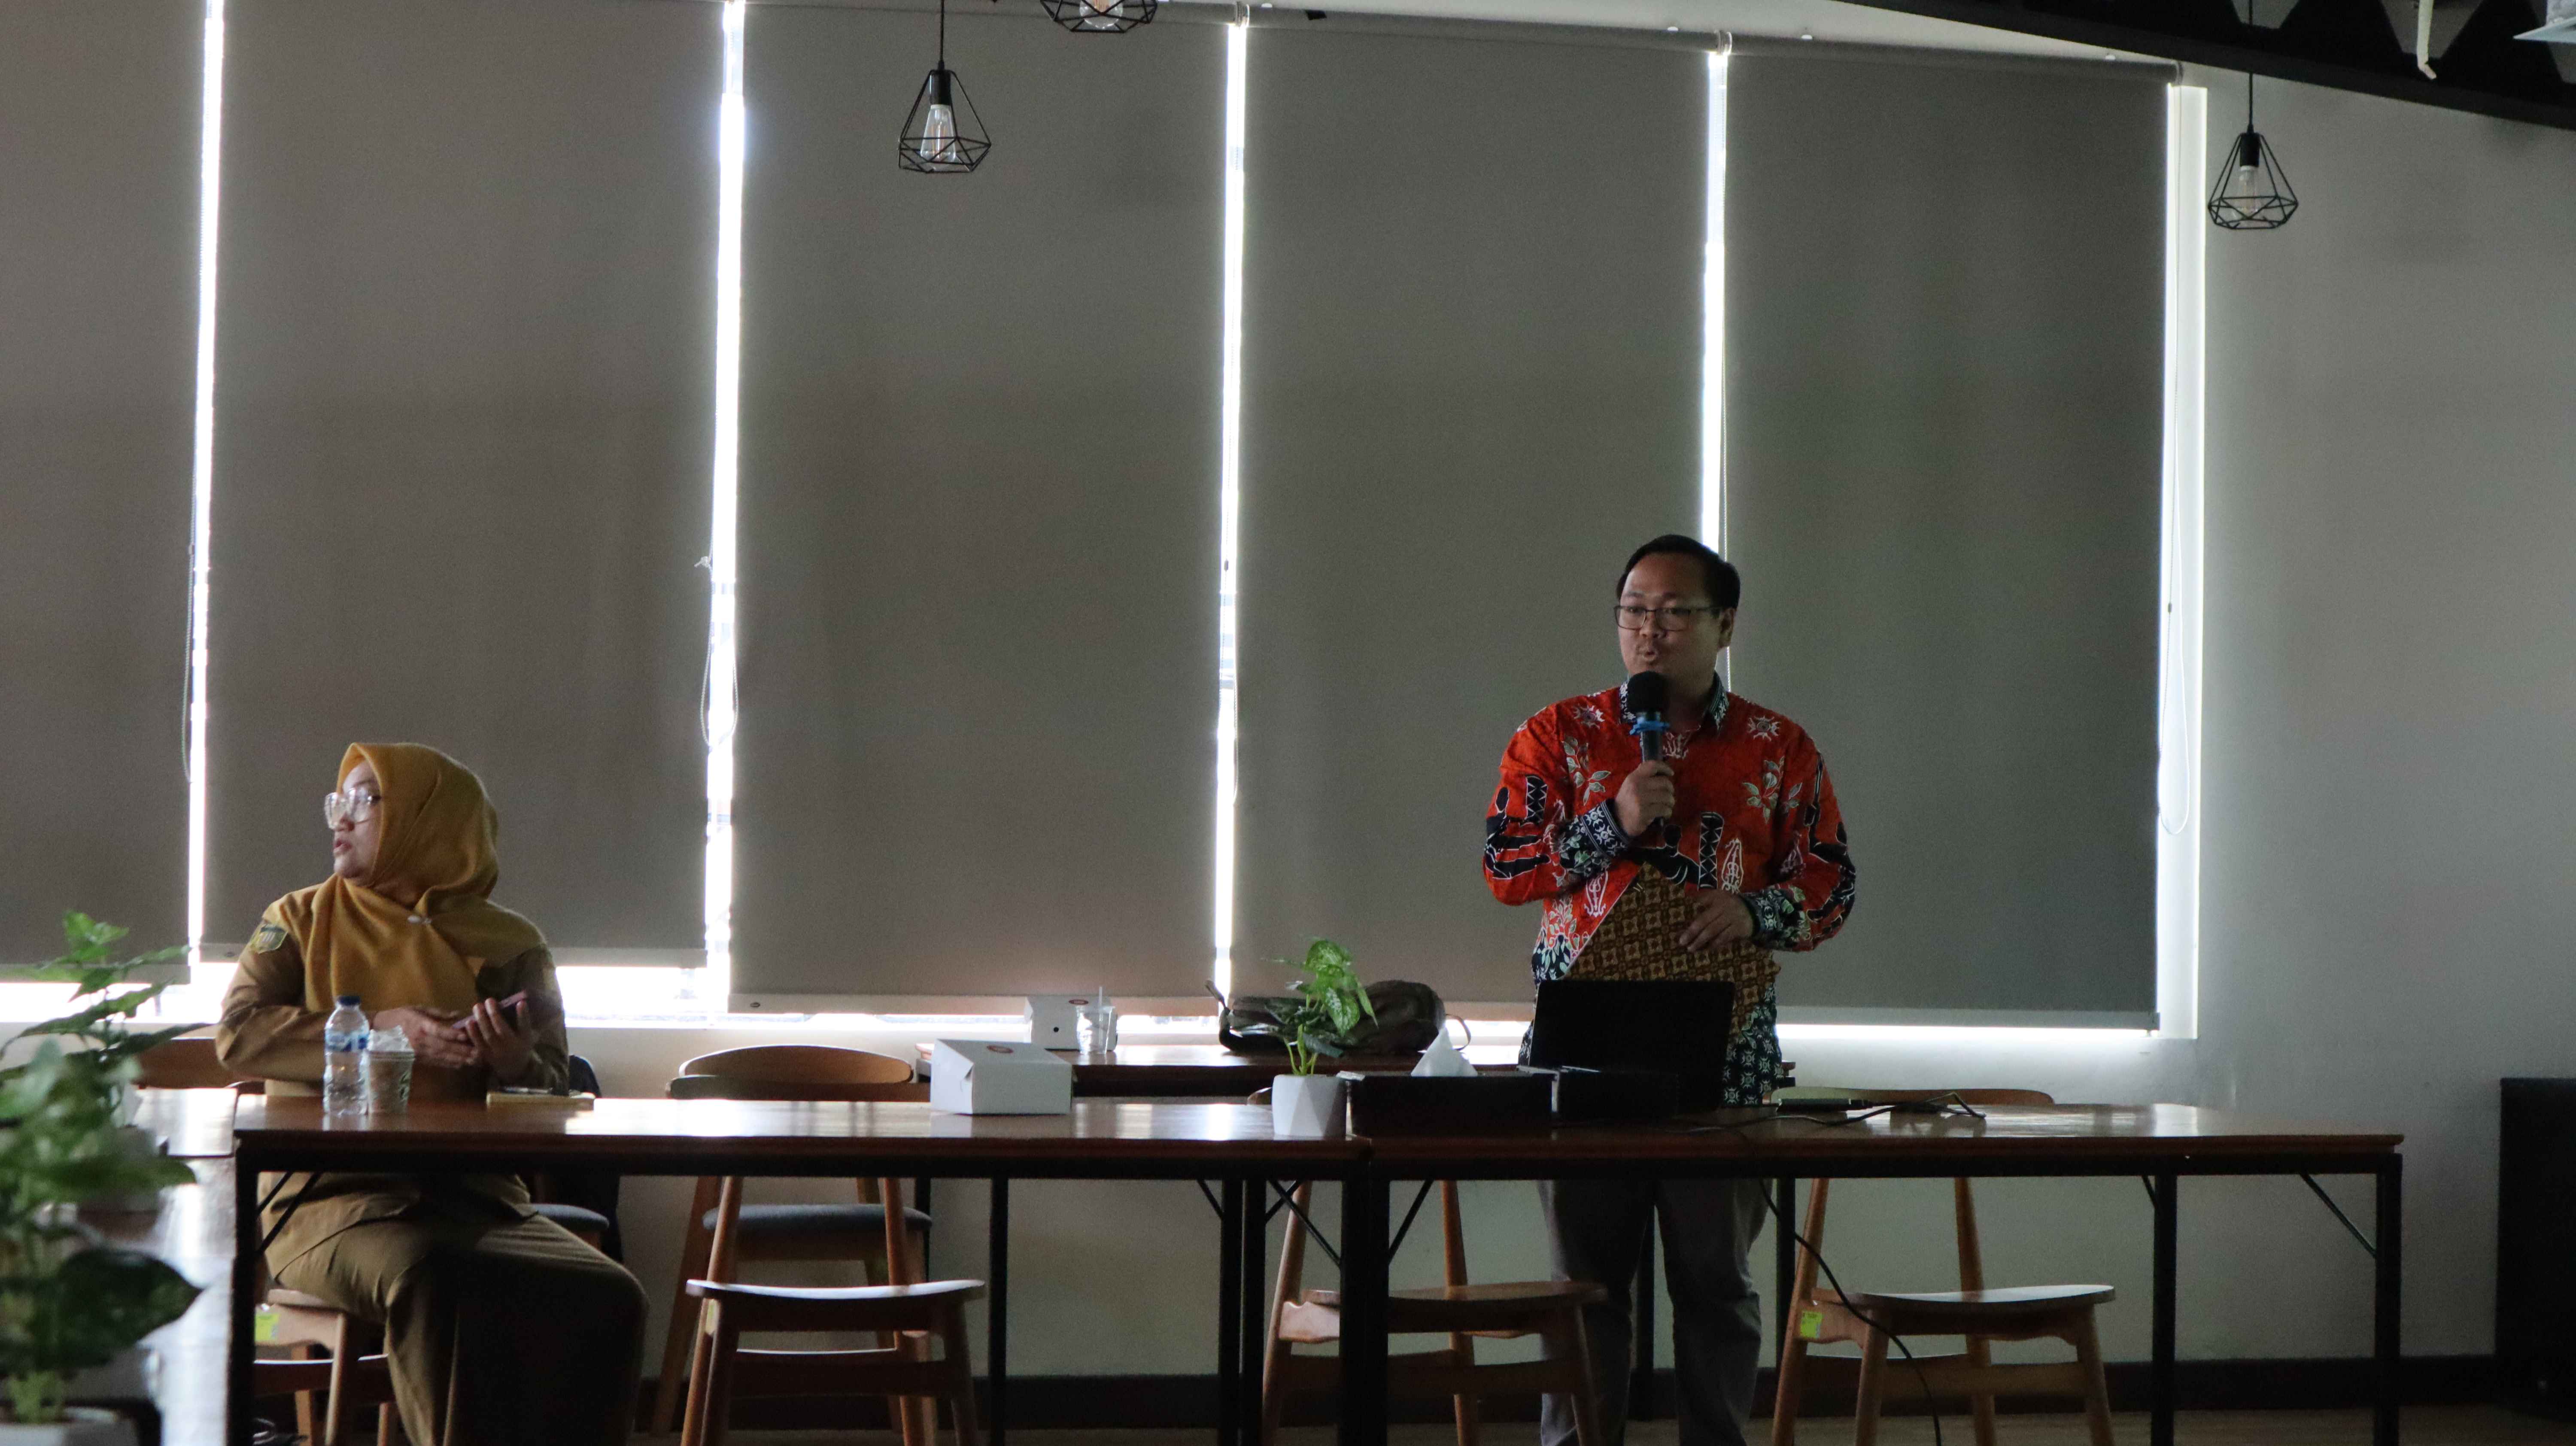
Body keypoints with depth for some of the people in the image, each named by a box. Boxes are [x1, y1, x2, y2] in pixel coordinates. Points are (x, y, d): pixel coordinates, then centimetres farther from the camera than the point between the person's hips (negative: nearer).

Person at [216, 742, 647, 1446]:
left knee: (606, 1297, -26)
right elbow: (239, 1032, -3)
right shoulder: (303, 919, 13)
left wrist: (516, 1063, -15)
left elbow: (553, 1089, 9)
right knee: (434, 1282, -37)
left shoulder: (510, 944, 13)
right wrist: (381, 1029, -13)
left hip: (474, 1196, 2)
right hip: (334, 1197, -2)